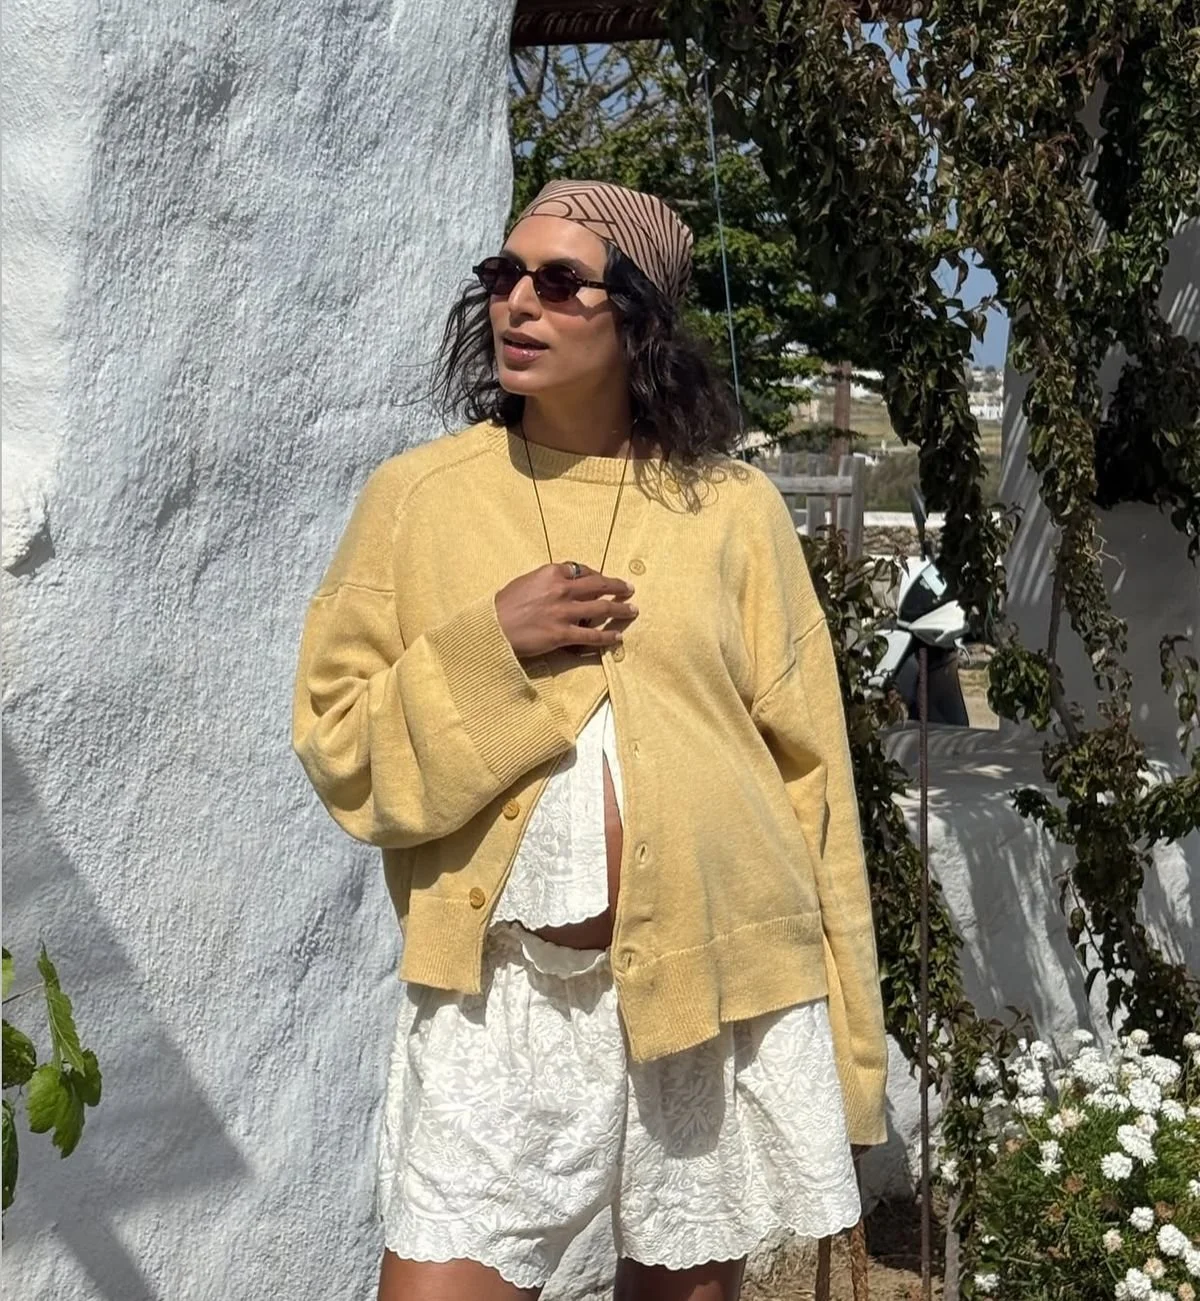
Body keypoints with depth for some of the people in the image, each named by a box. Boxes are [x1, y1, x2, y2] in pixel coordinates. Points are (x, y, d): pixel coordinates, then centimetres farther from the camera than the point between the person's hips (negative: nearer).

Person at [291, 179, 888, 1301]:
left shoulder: (731, 505, 2)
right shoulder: (418, 493, 2)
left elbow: (805, 766, 4)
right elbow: (334, 740, 3)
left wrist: (836, 1034, 4)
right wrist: (483, 649, -14)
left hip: (718, 978, 1)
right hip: (500, 990, 0)